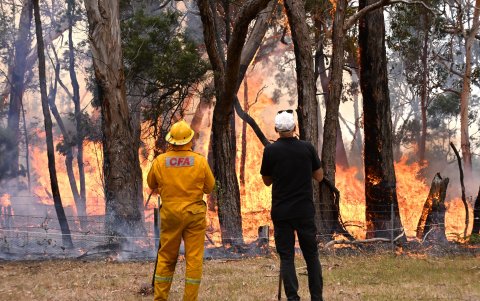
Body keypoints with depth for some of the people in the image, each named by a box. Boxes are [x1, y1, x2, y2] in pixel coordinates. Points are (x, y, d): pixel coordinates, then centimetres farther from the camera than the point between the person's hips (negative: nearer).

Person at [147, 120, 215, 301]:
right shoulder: (200, 161, -10)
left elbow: (152, 185, 8)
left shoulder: (159, 161, -7)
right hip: (195, 213, -1)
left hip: (170, 213, 1)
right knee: (194, 259, 4)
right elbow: (209, 187, 1)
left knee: (166, 258, 13)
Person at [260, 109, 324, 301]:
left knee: (286, 256, 2)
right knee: (311, 255, 11)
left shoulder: (270, 151, -5)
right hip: (305, 211, 1)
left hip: (281, 212, -1)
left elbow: (267, 181, 7)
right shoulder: (307, 148, -3)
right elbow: (319, 176, 9)